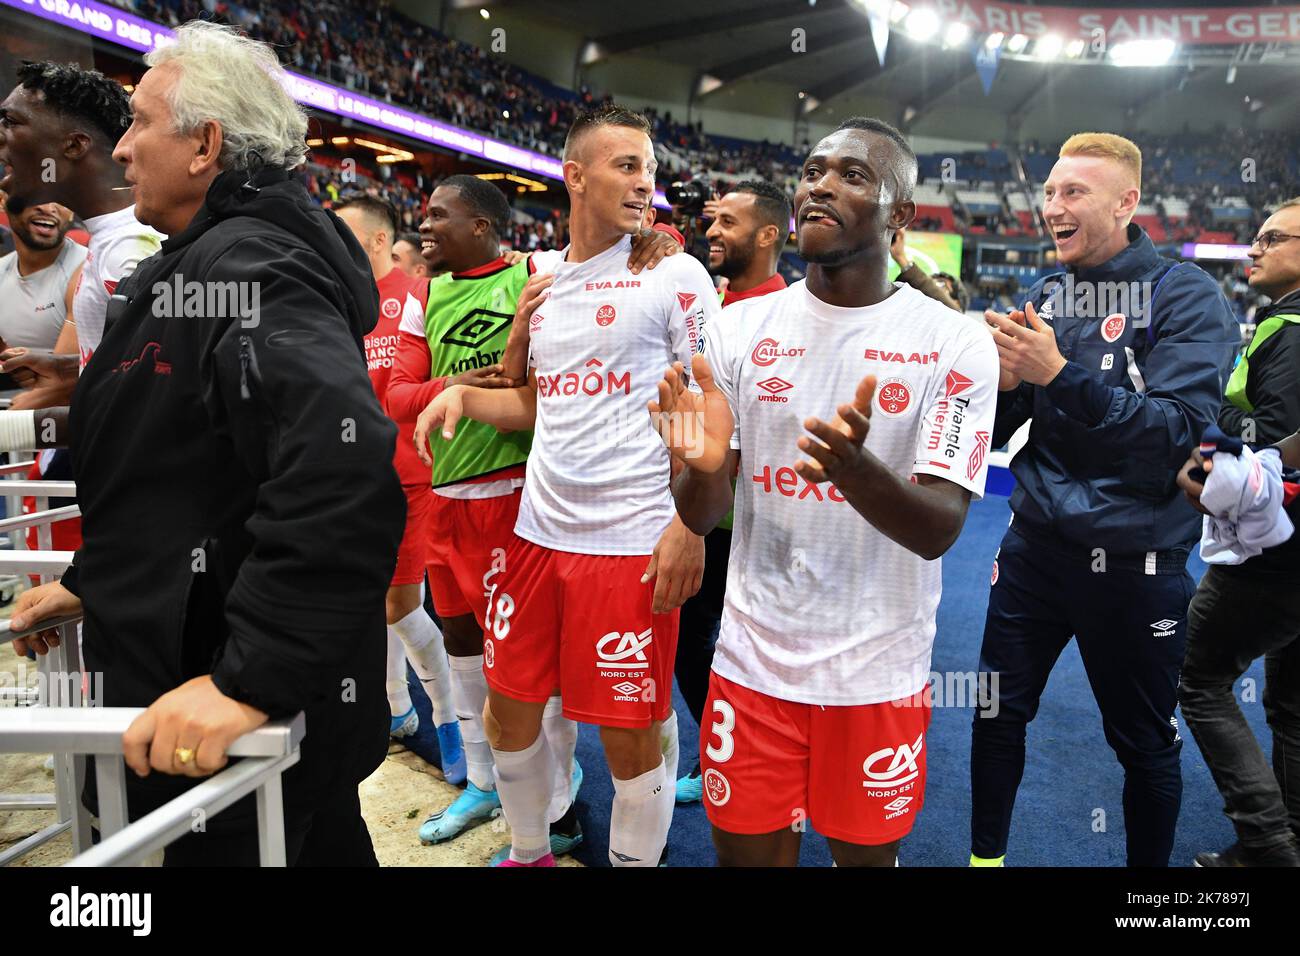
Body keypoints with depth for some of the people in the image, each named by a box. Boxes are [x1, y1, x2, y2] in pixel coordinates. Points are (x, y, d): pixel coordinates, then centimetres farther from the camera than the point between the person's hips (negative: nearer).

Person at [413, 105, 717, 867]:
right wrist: (464, 396, 2)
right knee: (509, 710, 15)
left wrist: (691, 527, -15)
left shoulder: (675, 275, -4)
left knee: (632, 735, 4)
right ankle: (528, 852, 39)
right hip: (538, 531, 6)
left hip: (633, 542, -6)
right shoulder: (545, 283, 12)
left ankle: (636, 860, 29)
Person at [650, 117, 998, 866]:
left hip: (879, 675, -1)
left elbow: (938, 531, -13)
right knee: (746, 852, 14)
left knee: (867, 853, 18)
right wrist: (703, 467, -27)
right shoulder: (739, 327, -2)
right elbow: (702, 516, -3)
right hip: (752, 662, 2)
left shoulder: (956, 345, -9)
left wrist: (856, 468, -34)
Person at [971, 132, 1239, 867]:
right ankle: (986, 855, 34)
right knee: (997, 716, 13)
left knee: (1146, 745, 13)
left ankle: (1151, 863, 36)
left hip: (1134, 564, -4)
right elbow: (996, 432, 6)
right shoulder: (1044, 296, 5)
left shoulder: (1185, 297, -9)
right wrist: (1003, 384, -16)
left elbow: (1177, 432, -22)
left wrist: (1060, 375, -29)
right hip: (1034, 548, 5)